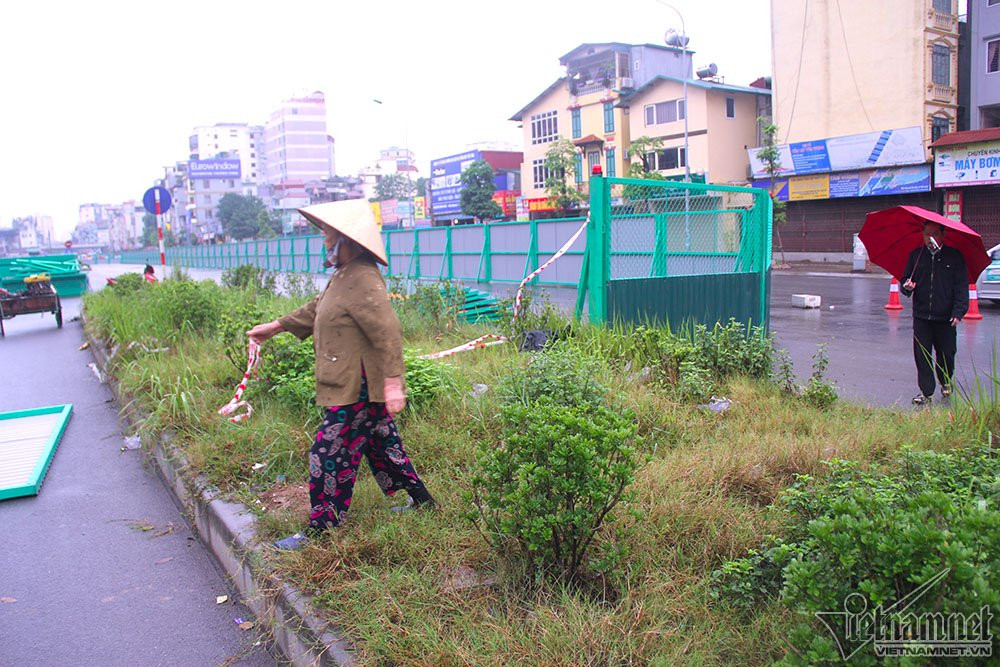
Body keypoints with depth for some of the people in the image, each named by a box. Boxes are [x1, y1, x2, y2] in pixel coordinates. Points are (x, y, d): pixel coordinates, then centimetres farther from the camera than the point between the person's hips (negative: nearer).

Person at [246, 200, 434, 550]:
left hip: (358, 390, -10)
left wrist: (393, 382, -32)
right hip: (355, 386, 10)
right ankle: (420, 499, 32)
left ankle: (321, 530, 11)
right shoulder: (342, 276, 12)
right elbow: (315, 310, 27)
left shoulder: (363, 281, -21)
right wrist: (275, 326, 33)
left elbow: (388, 332, -28)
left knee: (329, 455, -2)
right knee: (381, 445, 19)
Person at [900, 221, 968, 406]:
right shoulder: (916, 255, 7)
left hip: (945, 317, -1)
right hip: (921, 316, 1)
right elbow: (906, 279, 15)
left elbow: (961, 286, -1)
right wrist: (906, 286, -10)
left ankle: (946, 383, 36)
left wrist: (958, 312, -10)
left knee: (946, 354, 9)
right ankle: (926, 392, 9)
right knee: (922, 355, 0)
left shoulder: (954, 256, 0)